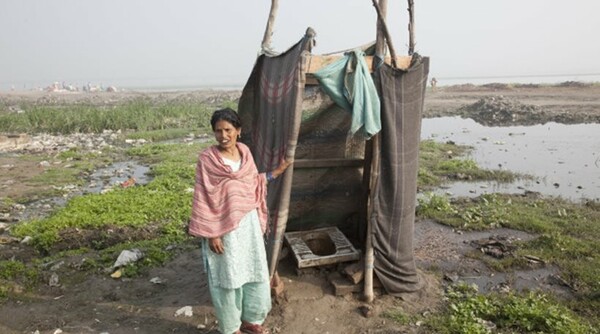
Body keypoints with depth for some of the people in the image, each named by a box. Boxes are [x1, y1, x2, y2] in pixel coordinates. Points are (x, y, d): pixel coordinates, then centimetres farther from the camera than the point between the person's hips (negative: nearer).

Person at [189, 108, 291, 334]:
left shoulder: (245, 152, 1)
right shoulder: (207, 159, -15)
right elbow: (203, 200, -13)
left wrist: (277, 171, 11)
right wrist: (211, 234, -14)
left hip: (249, 222, 6)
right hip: (223, 226, -5)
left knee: (254, 272, 16)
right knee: (227, 277, 9)